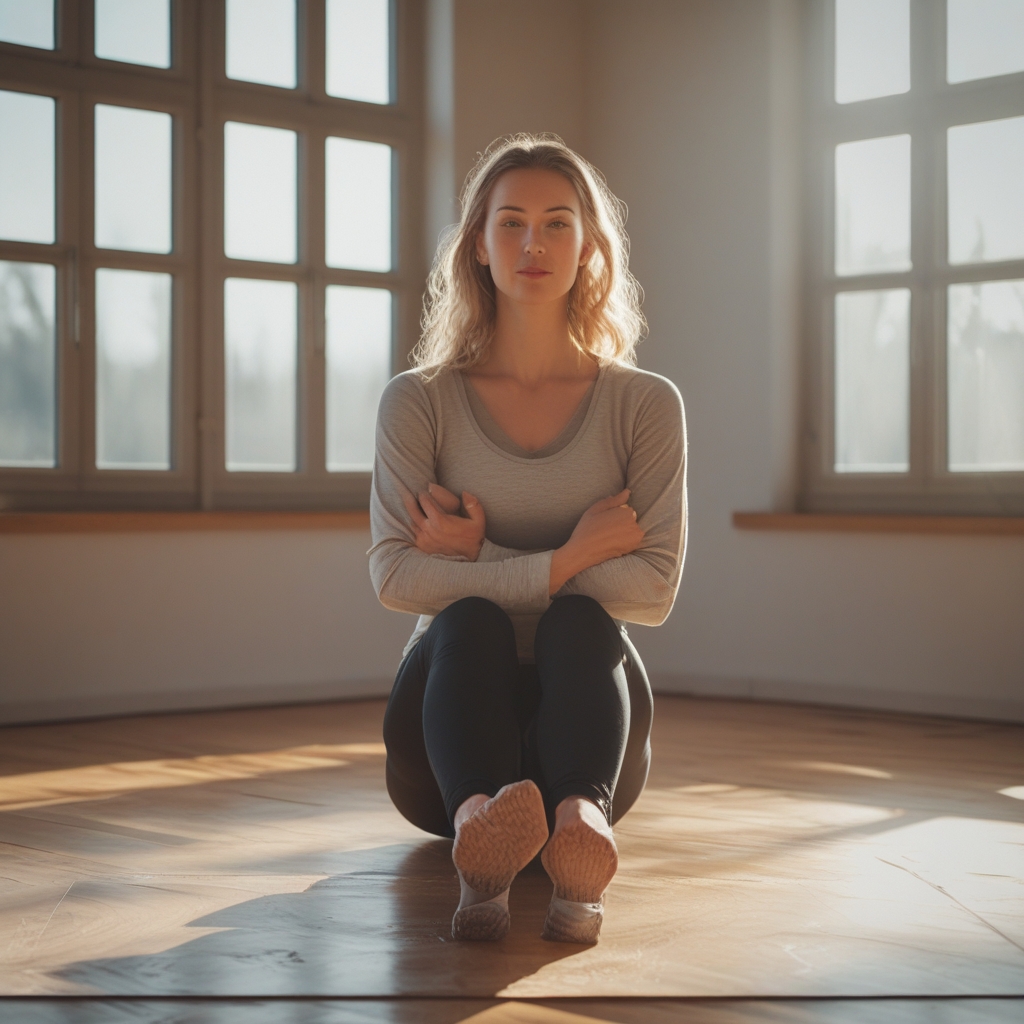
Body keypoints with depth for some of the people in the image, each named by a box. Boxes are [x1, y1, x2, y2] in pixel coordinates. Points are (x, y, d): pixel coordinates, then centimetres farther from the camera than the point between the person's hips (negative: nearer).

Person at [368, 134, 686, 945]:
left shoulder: (646, 405, 4)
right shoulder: (419, 403, 2)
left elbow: (654, 588, -7)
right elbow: (395, 577, -10)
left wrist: (484, 558, -14)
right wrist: (565, 561, -17)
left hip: (581, 715, 1)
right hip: (449, 724, 0)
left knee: (579, 622, -31)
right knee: (469, 622, -33)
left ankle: (582, 820, -63)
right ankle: (479, 820, -65)